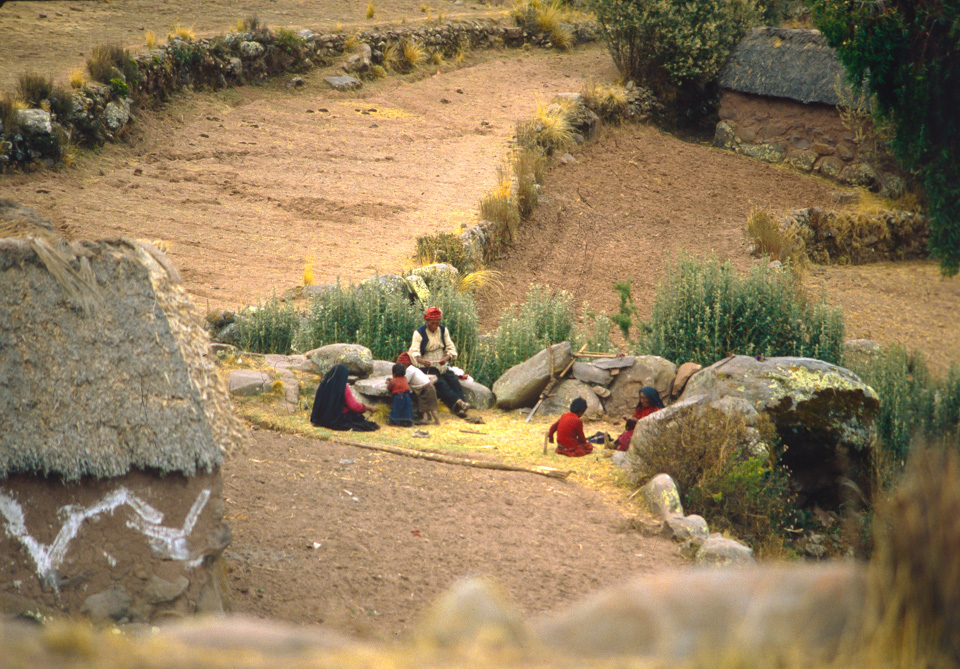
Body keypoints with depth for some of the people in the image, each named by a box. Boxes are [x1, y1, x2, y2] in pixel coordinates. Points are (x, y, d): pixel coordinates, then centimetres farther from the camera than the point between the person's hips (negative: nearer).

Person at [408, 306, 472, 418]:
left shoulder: (443, 331, 10)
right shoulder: (419, 333, -4)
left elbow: (451, 349, 3)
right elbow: (414, 352, -16)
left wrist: (446, 358, -22)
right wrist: (422, 361, -40)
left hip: (442, 366, 4)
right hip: (426, 367, -4)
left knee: (453, 379, -23)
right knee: (440, 382, -31)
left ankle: (460, 408, -36)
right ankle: (456, 402, -47)